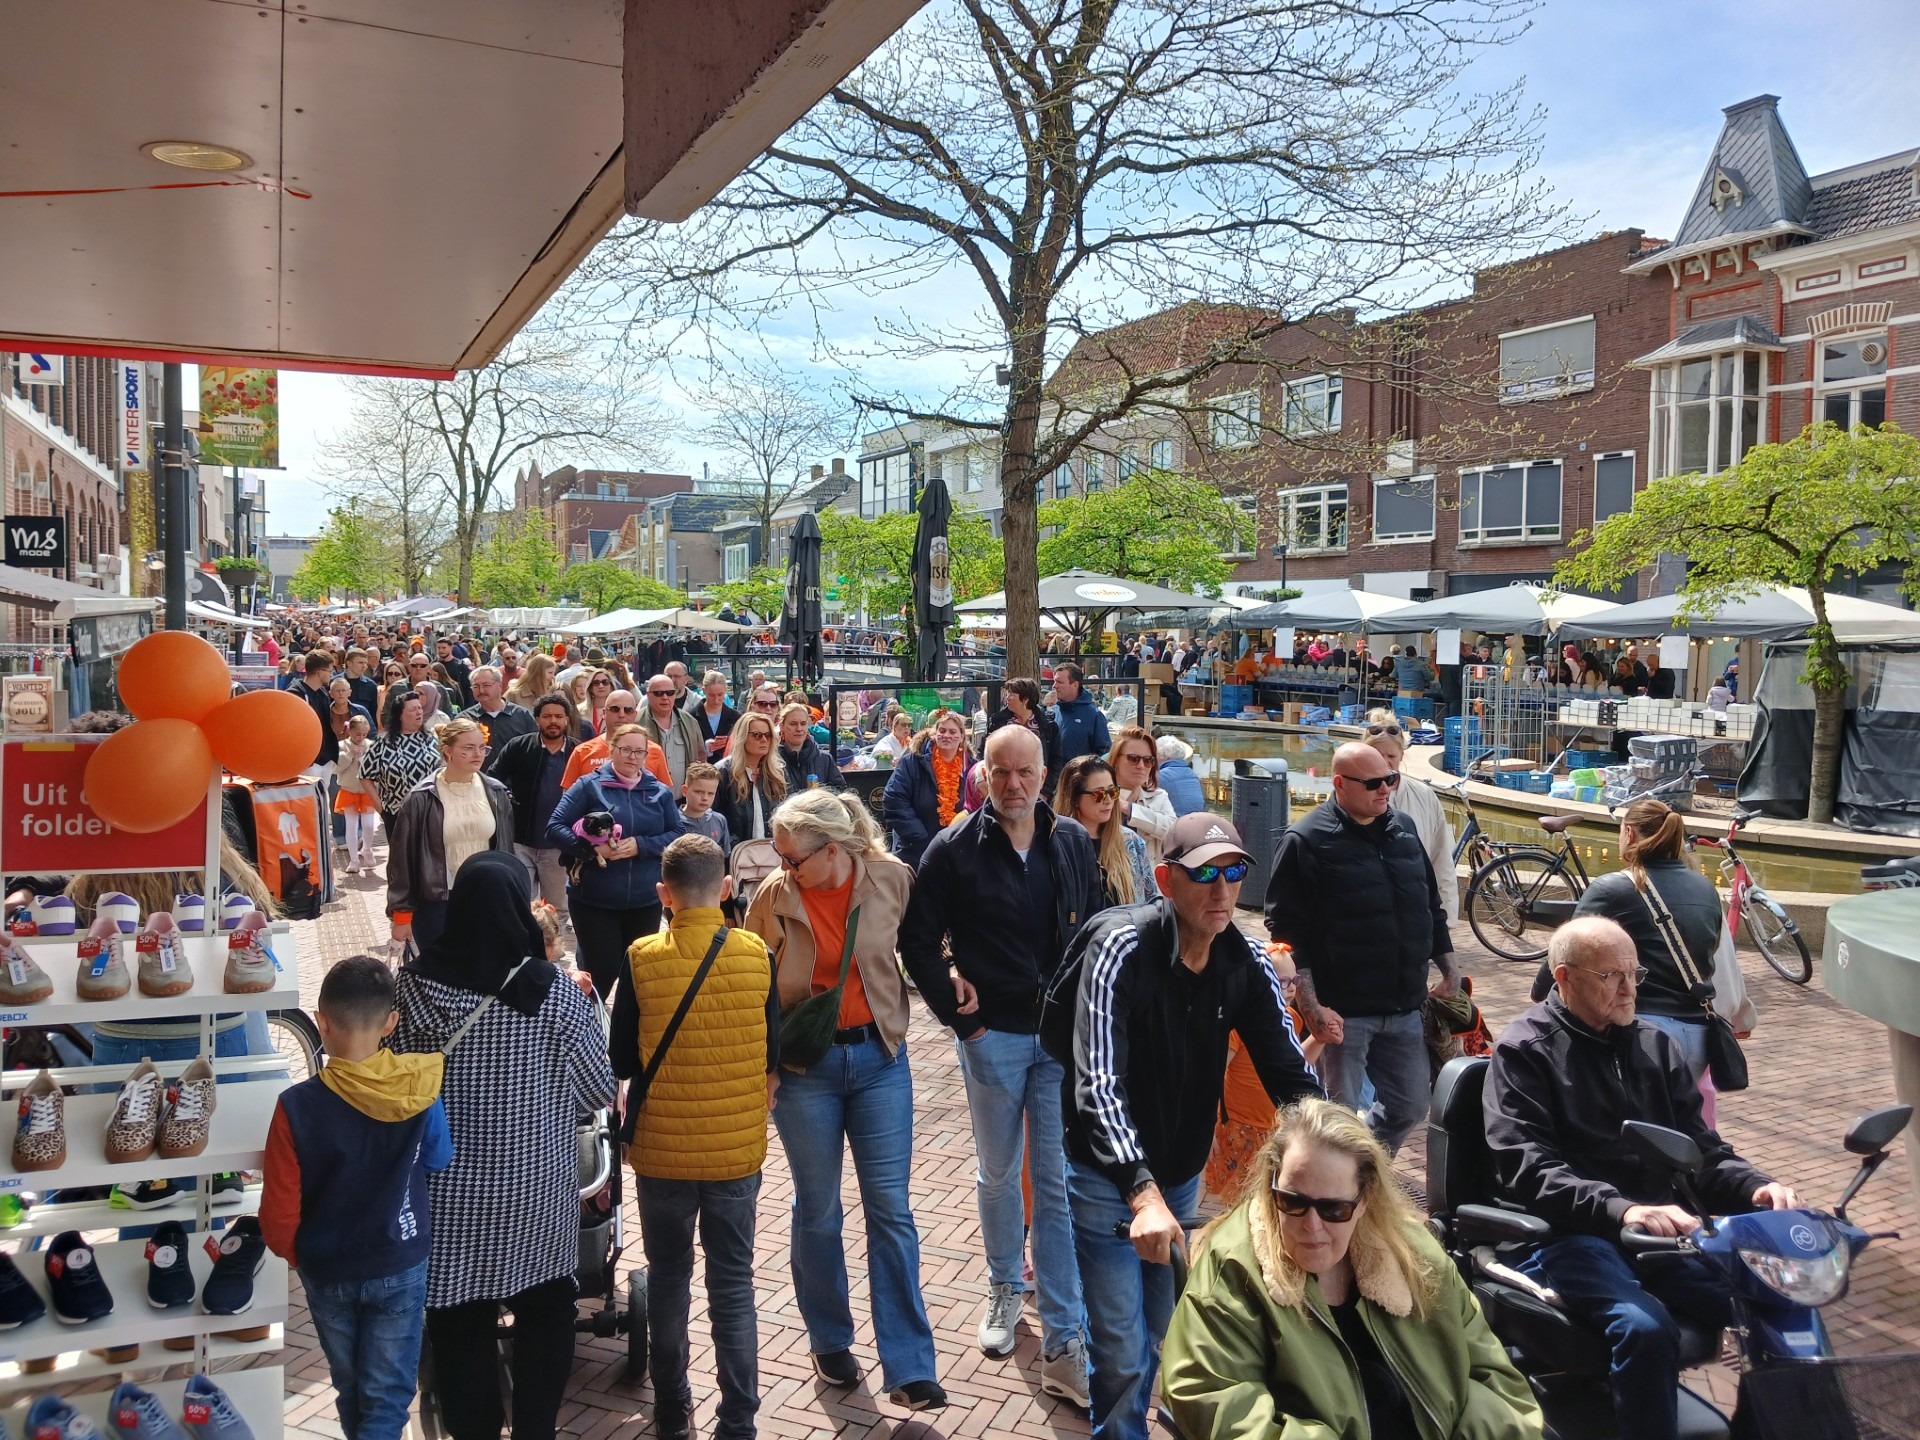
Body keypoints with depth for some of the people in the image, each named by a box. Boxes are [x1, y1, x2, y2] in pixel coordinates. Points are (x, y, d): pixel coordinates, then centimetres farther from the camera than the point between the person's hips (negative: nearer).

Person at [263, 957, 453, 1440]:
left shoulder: (298, 1105, -21)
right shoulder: (420, 1092, -18)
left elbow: (279, 1213, -15)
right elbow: (438, 1160, 1)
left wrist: (292, 1253, 6)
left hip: (327, 1271, 1)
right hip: (400, 1265, -1)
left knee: (351, 1387, 24)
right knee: (387, 1396, 11)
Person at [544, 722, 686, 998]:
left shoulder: (660, 792, 7)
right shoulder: (589, 786, -2)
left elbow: (679, 834, 0)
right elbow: (554, 828, -6)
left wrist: (641, 845, -16)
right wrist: (592, 849, -21)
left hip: (645, 902, 3)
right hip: (593, 900, -3)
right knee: (603, 972, -3)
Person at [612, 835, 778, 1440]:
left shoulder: (641, 958, -12)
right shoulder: (756, 954, -9)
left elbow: (621, 1060, -4)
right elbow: (773, 1055, -1)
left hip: (662, 1150, 0)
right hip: (738, 1150, 0)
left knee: (668, 1280, 18)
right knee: (733, 1285, 11)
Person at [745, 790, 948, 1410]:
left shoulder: (892, 880, -10)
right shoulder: (773, 895, -10)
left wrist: (948, 977, -7)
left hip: (878, 1057, 0)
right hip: (805, 1064, 0)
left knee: (890, 1210, 2)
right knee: (818, 1212, 12)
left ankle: (908, 1369, 10)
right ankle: (830, 1343, 33)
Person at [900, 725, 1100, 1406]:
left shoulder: (1073, 843, 1)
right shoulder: (953, 850, -8)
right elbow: (918, 938, -3)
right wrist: (959, 1016, -6)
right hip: (993, 1035, -1)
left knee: (1059, 1183, 1)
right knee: (998, 1172, 16)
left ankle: (1063, 1345, 7)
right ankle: (1004, 1289, 40)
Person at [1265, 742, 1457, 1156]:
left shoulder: (1404, 830, 10)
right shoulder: (1307, 841, -11)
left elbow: (1432, 907, 20)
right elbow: (1286, 931, -14)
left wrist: (1448, 971, 16)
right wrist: (1311, 1006, -18)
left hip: (1405, 1009, 6)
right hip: (1342, 1012, -6)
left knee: (1410, 1108, 16)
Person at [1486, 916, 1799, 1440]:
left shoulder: (1653, 1044, 17)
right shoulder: (1523, 1050, -3)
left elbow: (1699, 1147, 17)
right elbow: (1526, 1169, -15)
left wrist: (1755, 1187, -6)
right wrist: (1622, 1209, -30)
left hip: (1662, 1225, 6)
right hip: (1572, 1234, -6)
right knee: (1647, 1329, -31)